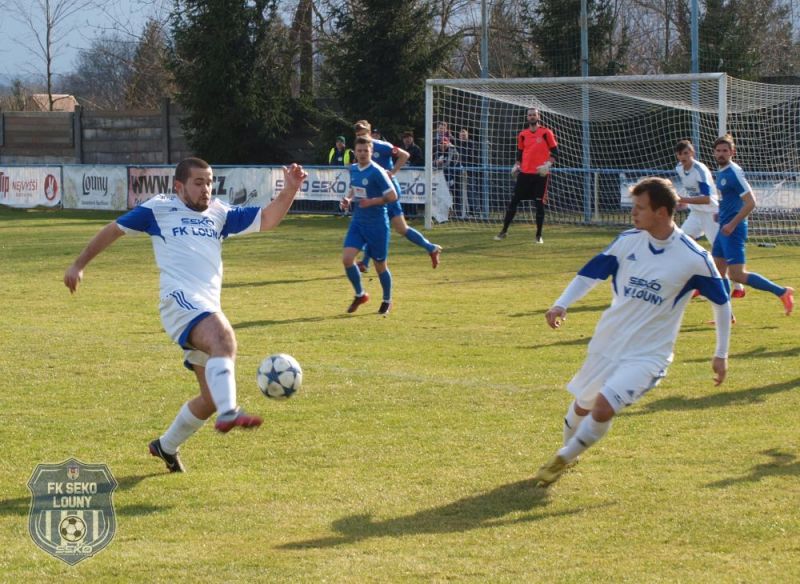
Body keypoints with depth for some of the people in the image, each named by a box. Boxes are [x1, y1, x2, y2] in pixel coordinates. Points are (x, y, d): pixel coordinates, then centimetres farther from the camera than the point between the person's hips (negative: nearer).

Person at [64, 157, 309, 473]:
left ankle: (166, 447, 31)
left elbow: (267, 220, 16)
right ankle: (228, 413, -57)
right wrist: (79, 264, 18)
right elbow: (114, 229, 19)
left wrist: (289, 191, -1)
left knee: (211, 399, 9)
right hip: (180, 301, -7)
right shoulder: (159, 208, 11)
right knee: (224, 339, -38)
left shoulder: (220, 214, 22)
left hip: (208, 310, 7)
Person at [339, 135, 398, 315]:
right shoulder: (353, 169, 5)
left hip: (377, 224, -6)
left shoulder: (376, 172, -16)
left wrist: (371, 202, -24)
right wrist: (348, 200, 1)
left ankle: (387, 300, 28)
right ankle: (360, 294, 12)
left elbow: (392, 196, -16)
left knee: (380, 265, 5)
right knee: (347, 258, -10)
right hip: (358, 222, 6)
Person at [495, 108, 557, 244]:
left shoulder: (546, 133, -2)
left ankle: (539, 235, 9)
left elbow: (554, 151, -2)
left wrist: (548, 164, -15)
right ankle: (504, 231, 8)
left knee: (539, 204, 0)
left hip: (540, 174, -3)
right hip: (524, 173, 3)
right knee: (514, 201, 1)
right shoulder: (522, 135, 10)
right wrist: (517, 165, 4)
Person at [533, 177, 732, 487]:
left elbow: (722, 301, -1)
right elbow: (591, 272, 4)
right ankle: (568, 448, 47)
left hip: (648, 355, -4)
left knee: (603, 408, -22)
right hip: (606, 343, 4)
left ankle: (562, 460, -1)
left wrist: (721, 354, 3)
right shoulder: (628, 240, -4)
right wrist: (561, 304, -13)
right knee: (581, 406, 16)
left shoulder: (694, 258, -14)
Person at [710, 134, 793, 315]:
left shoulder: (734, 172, -16)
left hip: (733, 230, -10)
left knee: (737, 275, -14)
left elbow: (751, 202, -20)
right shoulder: (721, 172, 12)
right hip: (724, 228, 10)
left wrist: (732, 224, -22)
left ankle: (782, 292, -6)